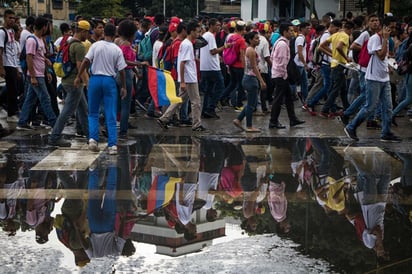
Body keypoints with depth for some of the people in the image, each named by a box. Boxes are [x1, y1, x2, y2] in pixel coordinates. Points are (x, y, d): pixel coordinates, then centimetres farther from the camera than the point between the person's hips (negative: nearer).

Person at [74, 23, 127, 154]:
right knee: (111, 116, 2)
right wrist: (124, 87, 7)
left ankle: (93, 139, -3)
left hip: (95, 79, 0)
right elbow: (121, 70, -1)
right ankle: (113, 145, -2)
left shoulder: (96, 45, -2)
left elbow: (86, 61, -8)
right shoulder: (117, 50, -2)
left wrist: (78, 77, -1)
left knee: (93, 113, 13)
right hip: (110, 81, 0)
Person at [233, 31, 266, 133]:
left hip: (248, 78, 10)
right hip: (251, 78, -10)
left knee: (252, 103, 16)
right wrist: (261, 81, -20)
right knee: (251, 104, -2)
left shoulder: (249, 50, 14)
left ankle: (238, 120, 18)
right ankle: (249, 127, 5)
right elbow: (254, 67, -20)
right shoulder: (251, 51, -16)